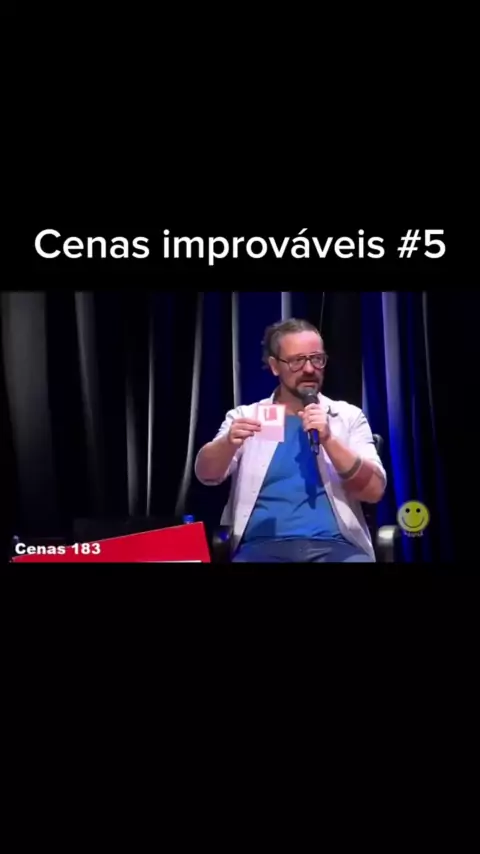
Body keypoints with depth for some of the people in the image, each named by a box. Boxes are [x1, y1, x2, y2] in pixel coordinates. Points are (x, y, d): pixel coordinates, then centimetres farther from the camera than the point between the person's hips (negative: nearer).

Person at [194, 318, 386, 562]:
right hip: (263, 545, 0)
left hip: (335, 545, 1)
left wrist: (328, 440, -13)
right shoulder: (245, 416, 11)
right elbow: (205, 475, -3)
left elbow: (374, 491, 1)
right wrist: (228, 443, -24)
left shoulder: (349, 416, 11)